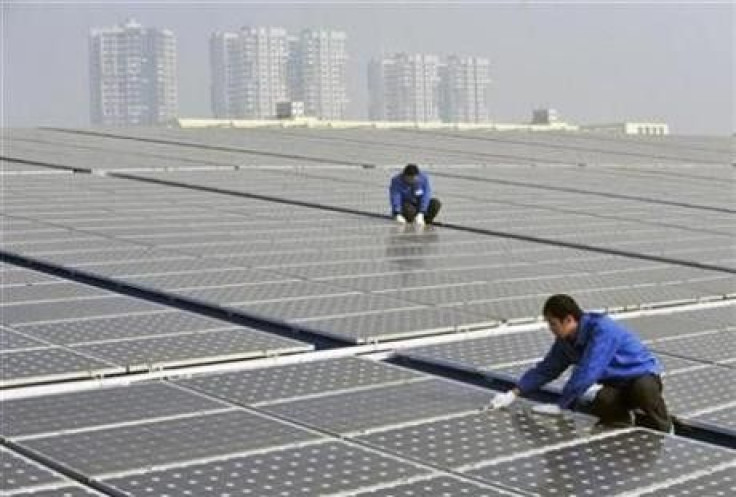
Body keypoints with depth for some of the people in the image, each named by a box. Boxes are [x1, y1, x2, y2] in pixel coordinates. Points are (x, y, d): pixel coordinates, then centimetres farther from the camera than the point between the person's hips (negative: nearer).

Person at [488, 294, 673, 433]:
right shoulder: (566, 341, -3)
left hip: (643, 375, -5)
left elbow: (586, 373, -34)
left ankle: (664, 430, -12)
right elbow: (545, 369, 3)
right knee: (601, 405, -30)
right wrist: (514, 394, -7)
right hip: (615, 384, 5)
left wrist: (560, 406, -29)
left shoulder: (602, 330, -29)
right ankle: (632, 418, 3)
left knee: (643, 388, -42)